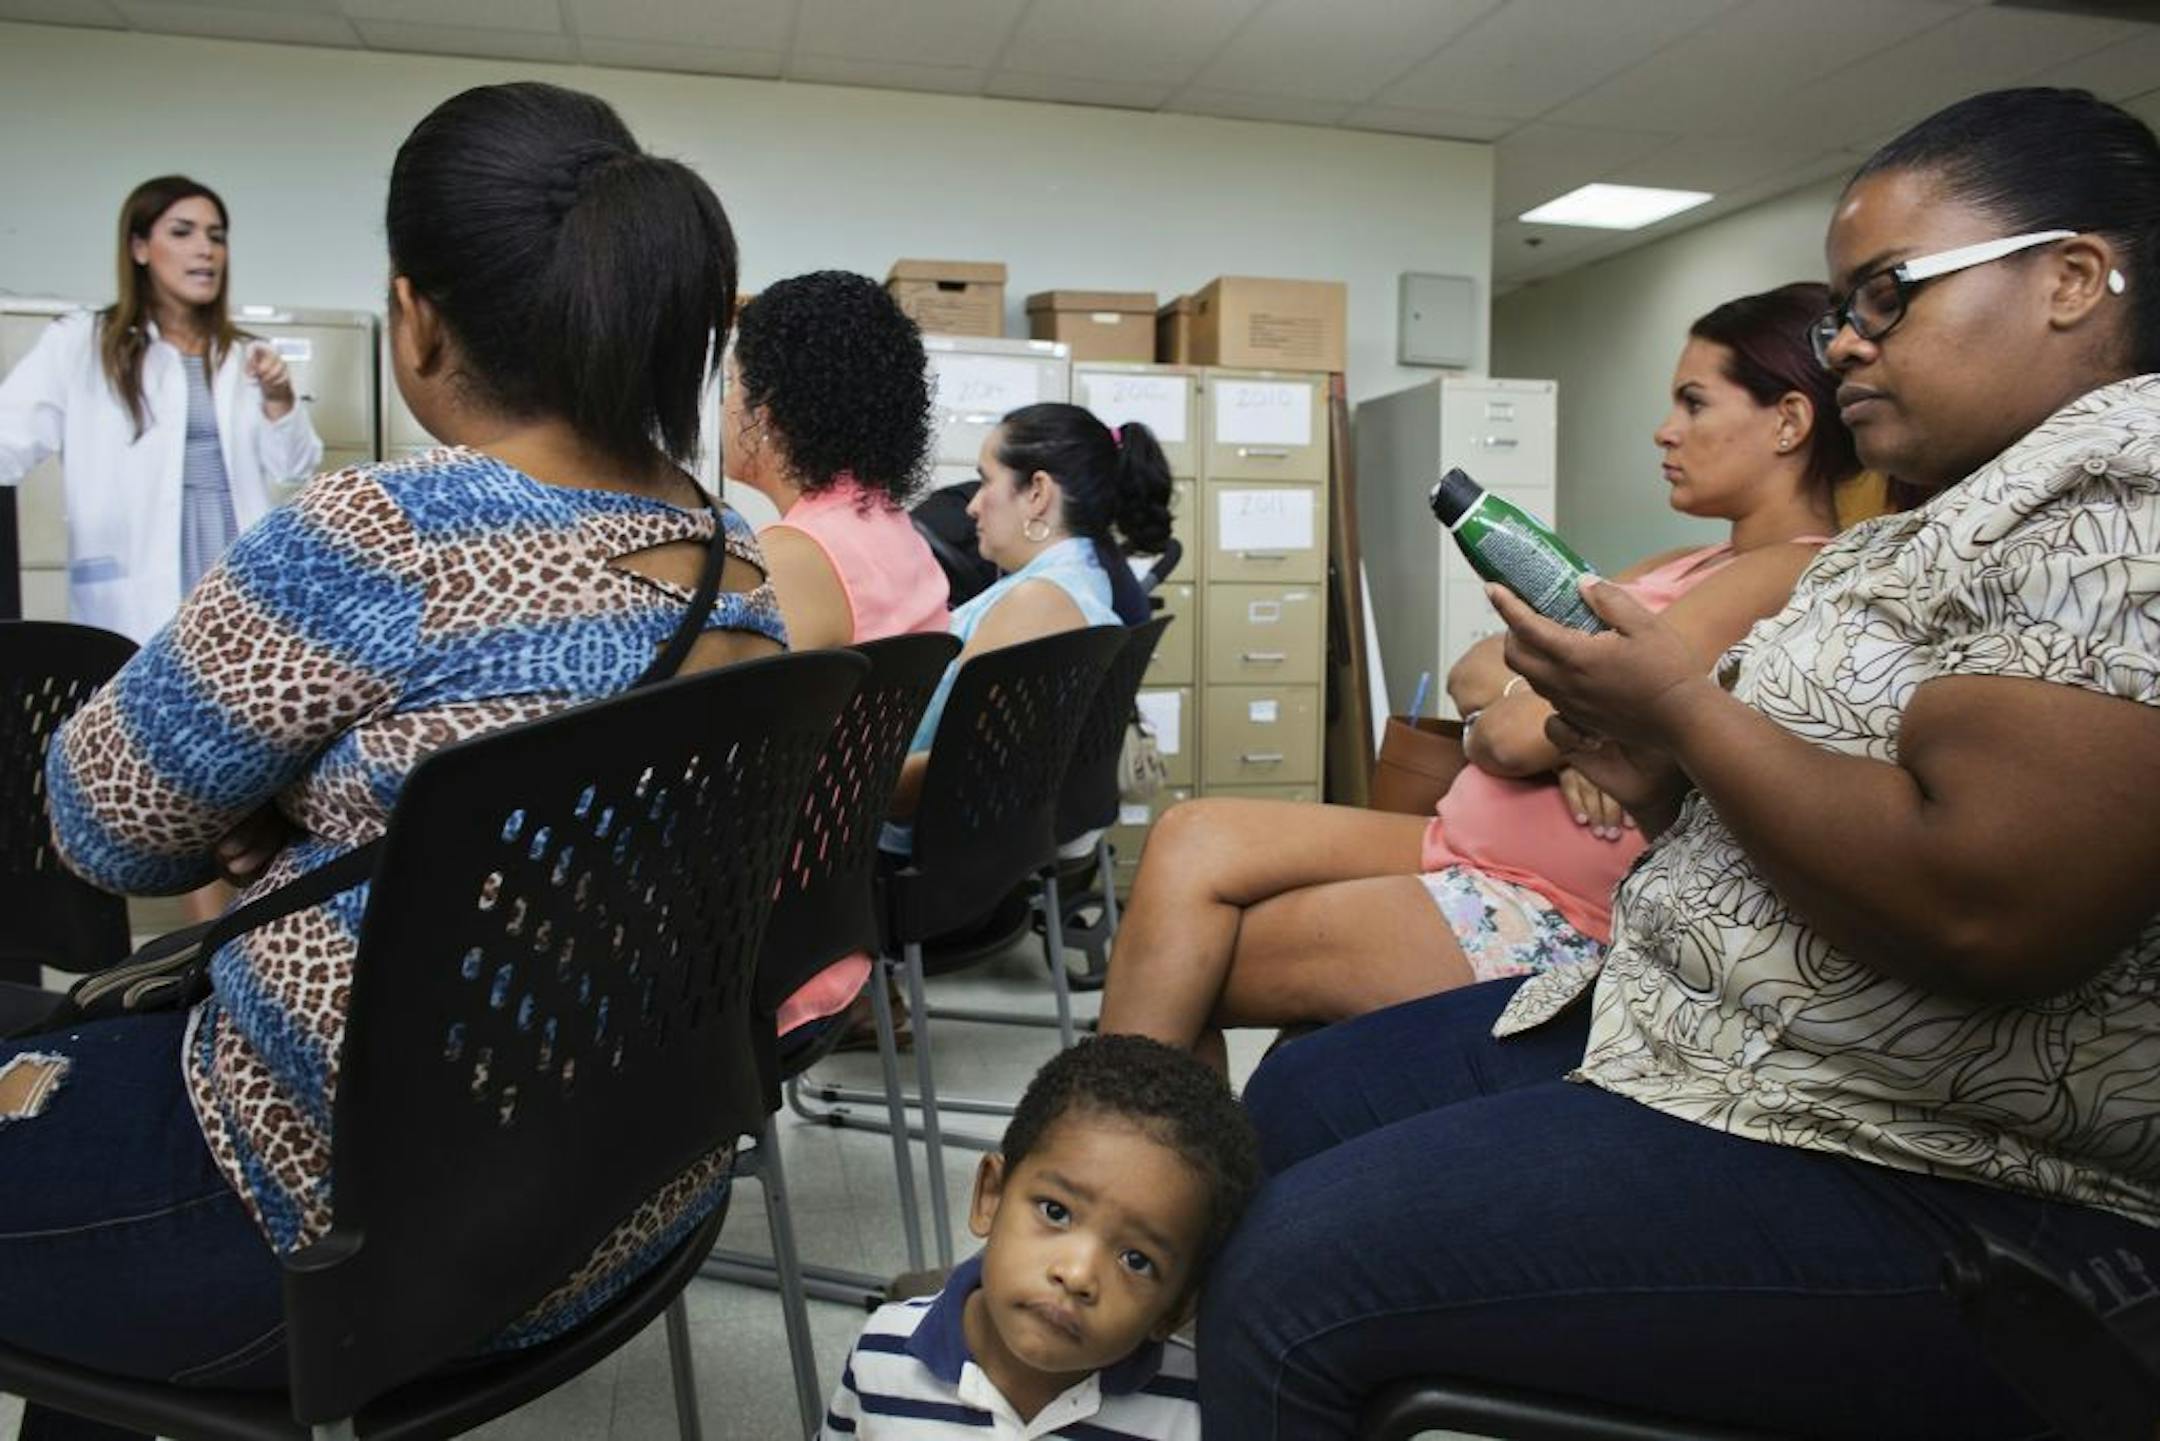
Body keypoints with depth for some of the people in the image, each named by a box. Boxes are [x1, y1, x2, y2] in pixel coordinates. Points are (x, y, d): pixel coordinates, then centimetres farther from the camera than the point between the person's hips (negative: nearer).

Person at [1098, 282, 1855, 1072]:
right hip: (1468, 853, 9)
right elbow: (1473, 674, 11)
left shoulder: (1788, 575, -13)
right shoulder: (1686, 567, 17)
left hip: (1557, 924, -8)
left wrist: (1532, 720, 4)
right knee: (1192, 839, -8)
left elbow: (1516, 734, -19)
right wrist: (1557, 711, -11)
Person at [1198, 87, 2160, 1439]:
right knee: (1297, 1100, 13)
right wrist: (1658, 780, -3)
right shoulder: (1970, 512, 14)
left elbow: (1984, 909, -29)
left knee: (1298, 1276, -17)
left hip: (1938, 1181, -10)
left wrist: (1683, 703, -16)